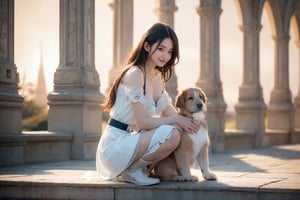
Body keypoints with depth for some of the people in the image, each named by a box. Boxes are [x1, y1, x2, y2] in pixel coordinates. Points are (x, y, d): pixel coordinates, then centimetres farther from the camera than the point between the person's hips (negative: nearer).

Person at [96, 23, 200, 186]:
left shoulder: (158, 77, 12)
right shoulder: (135, 74, -17)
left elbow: (169, 113, 12)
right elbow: (143, 122, -21)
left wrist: (189, 122, -6)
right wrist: (176, 120, -15)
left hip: (132, 139, 9)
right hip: (116, 143, -9)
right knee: (171, 134, -28)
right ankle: (132, 171, -11)